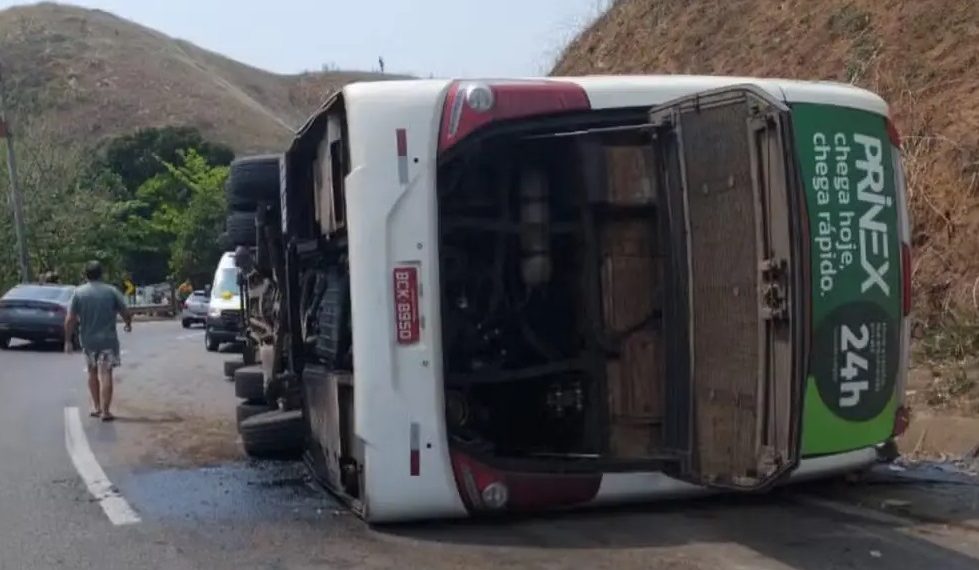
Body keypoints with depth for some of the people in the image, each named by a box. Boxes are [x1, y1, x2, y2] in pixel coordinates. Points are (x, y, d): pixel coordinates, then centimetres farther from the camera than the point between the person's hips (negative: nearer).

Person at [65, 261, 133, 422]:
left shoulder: (79, 293, -2)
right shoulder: (111, 291, -4)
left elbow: (70, 319, -5)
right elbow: (126, 313, -2)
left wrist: (68, 340, 2)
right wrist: (128, 324, 19)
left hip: (88, 340, 2)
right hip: (107, 339, -2)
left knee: (92, 372, 20)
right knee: (105, 374, -2)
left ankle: (96, 406, 24)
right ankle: (105, 411, -5)